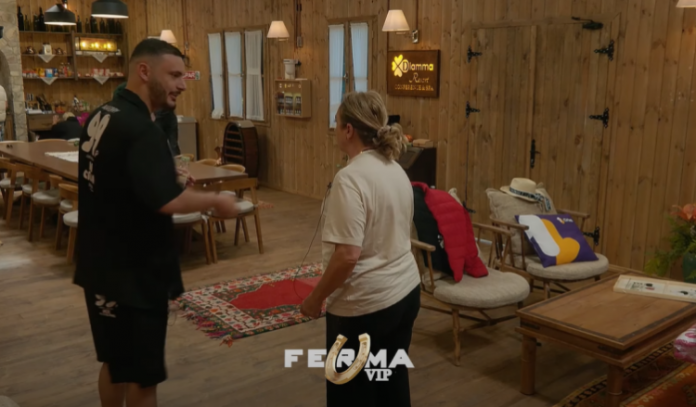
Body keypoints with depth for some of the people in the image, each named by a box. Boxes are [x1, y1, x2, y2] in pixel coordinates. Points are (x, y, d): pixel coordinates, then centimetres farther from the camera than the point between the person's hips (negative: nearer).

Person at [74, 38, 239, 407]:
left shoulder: (101, 117, 7)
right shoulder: (139, 129, -23)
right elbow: (168, 201, -33)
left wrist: (171, 177, 12)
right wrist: (215, 201, -16)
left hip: (102, 266, 9)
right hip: (133, 272, -9)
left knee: (116, 362, 24)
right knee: (142, 375, 6)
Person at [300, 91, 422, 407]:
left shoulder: (351, 178, -22)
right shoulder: (396, 170, 7)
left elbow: (347, 255, -26)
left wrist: (315, 298, -13)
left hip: (364, 305, -8)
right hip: (406, 291, 9)